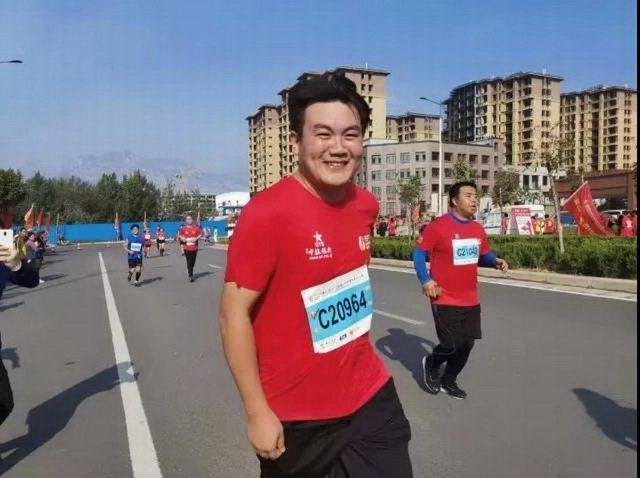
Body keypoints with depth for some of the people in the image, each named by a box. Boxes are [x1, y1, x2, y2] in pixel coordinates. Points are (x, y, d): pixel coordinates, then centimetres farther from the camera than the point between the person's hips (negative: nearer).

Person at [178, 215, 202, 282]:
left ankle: (191, 274, 34)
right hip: (187, 248, -1)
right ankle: (191, 276, -5)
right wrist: (182, 239, -7)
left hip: (194, 247, 1)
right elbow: (180, 235, 12)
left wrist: (196, 238, -9)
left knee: (193, 262, 12)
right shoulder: (183, 228, 0)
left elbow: (200, 234, 8)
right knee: (189, 262, -8)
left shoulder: (196, 227, 0)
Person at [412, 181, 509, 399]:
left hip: (471, 300, 7)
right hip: (445, 300, -7)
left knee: (467, 344, 10)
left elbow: (484, 255, 20)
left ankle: (448, 381, 32)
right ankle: (431, 363, 27)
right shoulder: (438, 226, -13)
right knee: (452, 345, -6)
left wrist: (496, 262, -1)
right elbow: (419, 253, -10)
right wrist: (425, 281, -20)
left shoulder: (478, 229, 7)